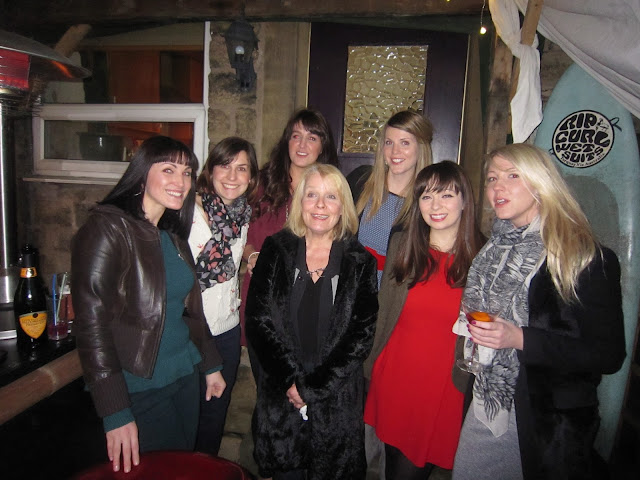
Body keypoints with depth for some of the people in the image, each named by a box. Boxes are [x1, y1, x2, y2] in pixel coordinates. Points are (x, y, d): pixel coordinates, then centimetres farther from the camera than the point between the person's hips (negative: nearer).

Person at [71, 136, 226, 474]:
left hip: (185, 379, 7)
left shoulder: (173, 236, 8)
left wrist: (211, 365, 18)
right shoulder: (108, 228, -16)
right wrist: (115, 414, -20)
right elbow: (92, 325, -20)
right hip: (138, 390, -7)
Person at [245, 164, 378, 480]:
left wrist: (312, 387, -10)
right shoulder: (275, 251, -1)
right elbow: (258, 321, -4)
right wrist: (290, 381, -11)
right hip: (280, 398, 1)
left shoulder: (360, 262, -3)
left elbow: (362, 335, -5)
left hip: (336, 403, 0)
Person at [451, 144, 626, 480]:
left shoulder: (590, 259, -11)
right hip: (484, 409, 6)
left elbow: (609, 355, -14)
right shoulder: (489, 251, 8)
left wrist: (520, 338, -22)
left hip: (551, 424, -5)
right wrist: (469, 328, 1)